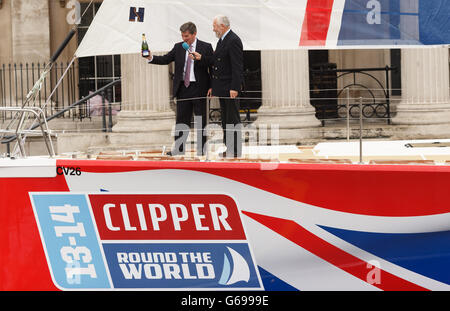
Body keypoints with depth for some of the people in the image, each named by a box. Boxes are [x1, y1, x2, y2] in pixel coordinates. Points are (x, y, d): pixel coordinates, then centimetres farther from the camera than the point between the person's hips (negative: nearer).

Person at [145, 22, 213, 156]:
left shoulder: (205, 47, -2)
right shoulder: (178, 47, 8)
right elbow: (165, 59, 2)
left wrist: (211, 87, -9)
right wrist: (151, 58, -15)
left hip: (199, 88, -3)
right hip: (183, 88, 3)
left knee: (201, 120, 3)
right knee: (181, 119, 6)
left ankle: (201, 149, 11)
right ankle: (179, 148, 11)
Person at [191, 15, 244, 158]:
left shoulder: (233, 41, -16)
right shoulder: (222, 40, 16)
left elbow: (237, 67, -20)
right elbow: (215, 61, 19)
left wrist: (234, 88, -23)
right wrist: (201, 58, 3)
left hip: (230, 88, -10)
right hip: (222, 89, 10)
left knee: (233, 119, -5)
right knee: (225, 119, 14)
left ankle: (236, 151, 0)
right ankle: (229, 148, 20)